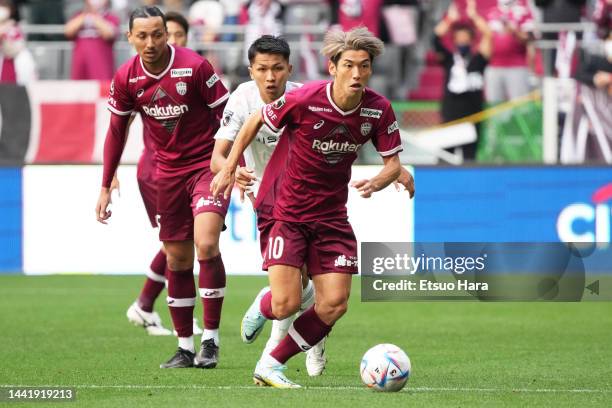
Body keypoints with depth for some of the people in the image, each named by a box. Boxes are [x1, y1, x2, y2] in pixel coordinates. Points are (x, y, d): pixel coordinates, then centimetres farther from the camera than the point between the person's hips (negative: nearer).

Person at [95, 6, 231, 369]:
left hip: (209, 165, -4)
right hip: (169, 172, 4)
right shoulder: (126, 79, -4)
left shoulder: (195, 67, -17)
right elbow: (117, 131, 9)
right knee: (177, 260, 7)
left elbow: (226, 115, -9)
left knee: (206, 244, -22)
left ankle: (211, 340, -13)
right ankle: (186, 348, 16)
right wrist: (106, 186, 10)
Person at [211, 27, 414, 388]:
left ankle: (271, 366, 14)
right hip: (287, 211, -4)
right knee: (286, 305, -14)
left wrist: (375, 183, -24)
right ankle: (263, 306, 25)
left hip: (332, 215, 4)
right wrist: (229, 168, 1)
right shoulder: (304, 100, -20)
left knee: (334, 305, -4)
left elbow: (393, 163, -1)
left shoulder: (379, 110, -10)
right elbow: (256, 121, -3)